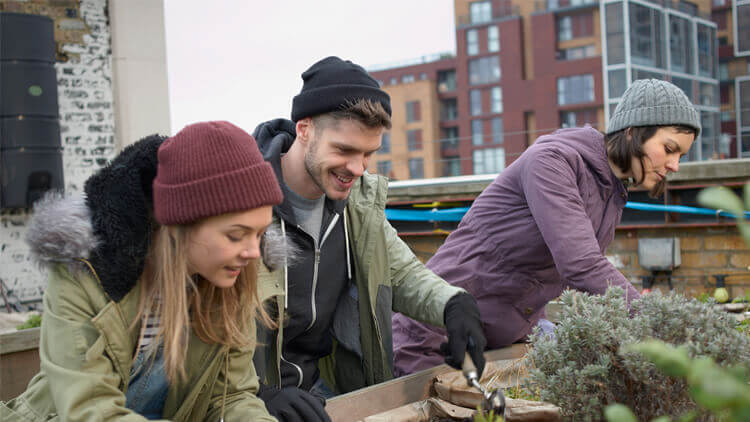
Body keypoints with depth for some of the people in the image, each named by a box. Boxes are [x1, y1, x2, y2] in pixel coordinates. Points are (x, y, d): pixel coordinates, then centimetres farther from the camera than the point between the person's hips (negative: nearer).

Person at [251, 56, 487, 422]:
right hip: (252, 392, -5)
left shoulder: (361, 200, 2)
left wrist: (453, 305, -8)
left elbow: (402, 273, 13)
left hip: (327, 383, 5)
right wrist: (260, 392, -33)